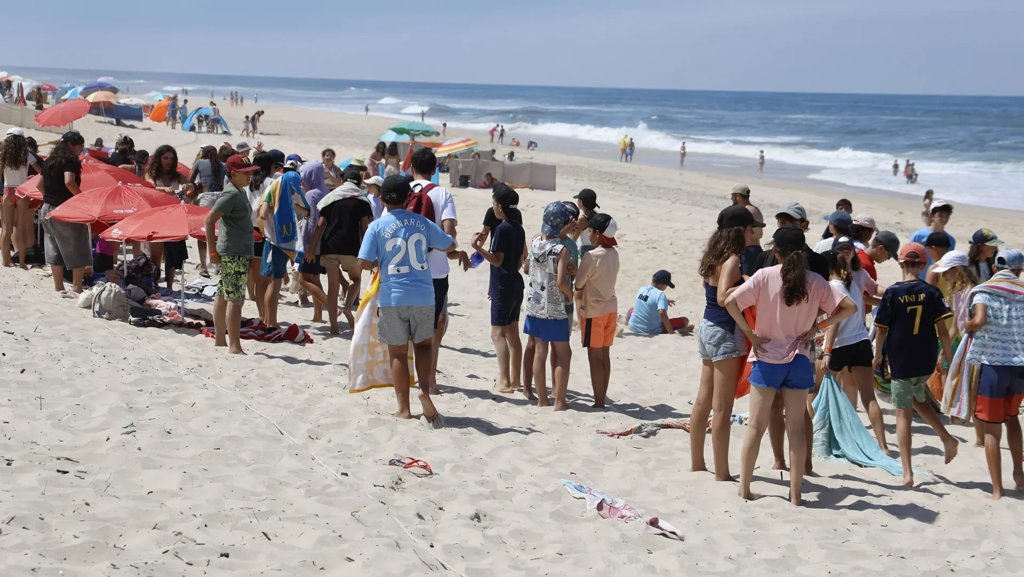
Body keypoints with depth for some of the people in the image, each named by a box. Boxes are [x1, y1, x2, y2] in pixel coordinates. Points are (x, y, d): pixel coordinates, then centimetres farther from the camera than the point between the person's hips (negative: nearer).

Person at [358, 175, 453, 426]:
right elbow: (450, 245, 13)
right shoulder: (422, 223, 2)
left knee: (398, 353, 9)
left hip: (393, 298, -2)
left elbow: (364, 263, -11)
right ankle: (425, 390, -5)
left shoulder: (377, 227, -6)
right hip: (423, 295, 2)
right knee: (423, 344, 19)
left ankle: (404, 408, 13)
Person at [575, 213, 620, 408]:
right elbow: (601, 278, 6)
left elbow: (578, 285, -12)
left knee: (595, 357, 0)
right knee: (604, 355, 12)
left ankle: (598, 401, 2)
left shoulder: (591, 256, -19)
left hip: (594, 310, -7)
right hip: (611, 307, 7)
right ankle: (602, 398, 17)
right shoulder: (614, 253, 3)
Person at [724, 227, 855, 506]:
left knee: (756, 426, 6)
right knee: (796, 427, 8)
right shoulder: (815, 282, -2)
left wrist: (750, 334, -8)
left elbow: (731, 301, -16)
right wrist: (817, 327, 0)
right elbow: (849, 307, -4)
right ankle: (795, 492, 9)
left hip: (767, 358, -1)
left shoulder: (765, 276, -8)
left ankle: (744, 488, 8)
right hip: (799, 359, 2)